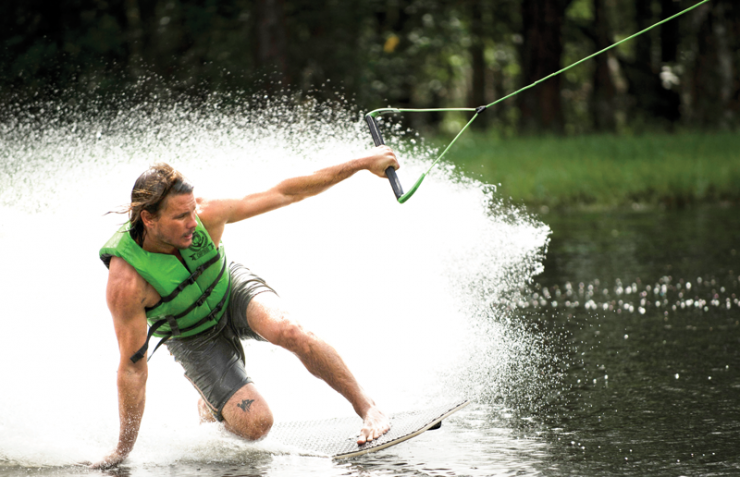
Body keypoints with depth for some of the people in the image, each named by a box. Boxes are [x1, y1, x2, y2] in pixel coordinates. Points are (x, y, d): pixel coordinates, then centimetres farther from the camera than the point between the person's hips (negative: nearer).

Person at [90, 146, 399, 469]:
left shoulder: (205, 216, -29)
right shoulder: (125, 282, -36)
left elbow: (284, 193, -20)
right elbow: (132, 366, -28)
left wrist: (363, 163, -18)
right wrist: (123, 448, -22)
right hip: (195, 339, -2)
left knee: (288, 332, -31)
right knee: (256, 424, -15)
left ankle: (366, 406, -13)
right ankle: (210, 407, 20)